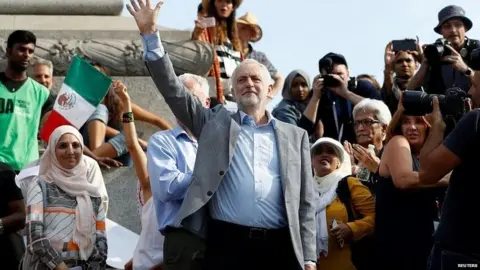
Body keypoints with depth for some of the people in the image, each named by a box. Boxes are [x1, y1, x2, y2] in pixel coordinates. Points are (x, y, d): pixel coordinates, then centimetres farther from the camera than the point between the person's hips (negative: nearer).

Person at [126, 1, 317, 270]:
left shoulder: (295, 136, 14)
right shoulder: (216, 122, 13)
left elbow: (305, 202, 12)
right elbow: (172, 89, 5)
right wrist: (151, 34, -3)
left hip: (279, 247, 1)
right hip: (227, 244, -1)